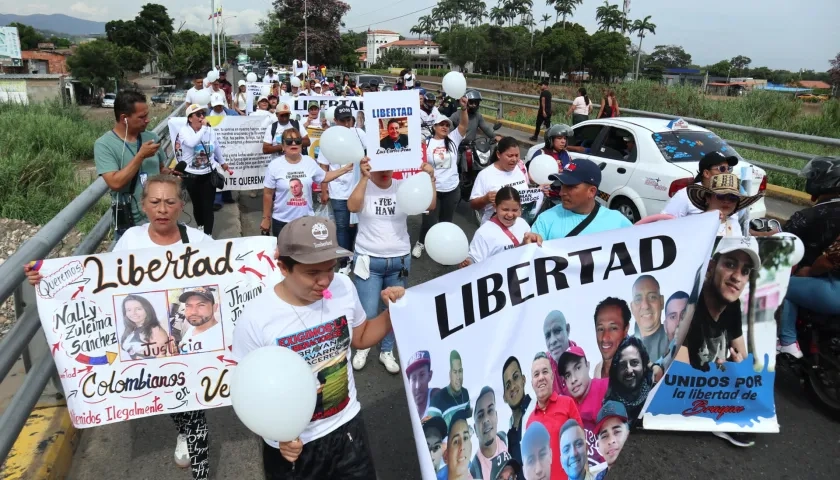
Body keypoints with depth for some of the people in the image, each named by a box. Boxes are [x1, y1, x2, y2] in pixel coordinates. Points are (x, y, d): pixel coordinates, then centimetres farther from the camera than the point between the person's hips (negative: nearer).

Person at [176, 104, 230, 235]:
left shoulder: (210, 130, -1)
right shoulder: (184, 131, -11)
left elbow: (217, 148, 16)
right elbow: (192, 143, -34)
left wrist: (222, 162, 28)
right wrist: (203, 128, -26)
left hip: (209, 175, 1)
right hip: (192, 176, -1)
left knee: (208, 207, -1)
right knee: (197, 205, 14)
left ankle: (208, 234, 7)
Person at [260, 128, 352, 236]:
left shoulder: (309, 162, 0)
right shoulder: (275, 165, -9)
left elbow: (324, 177, 15)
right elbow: (268, 194, -5)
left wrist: (345, 169, 8)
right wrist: (266, 218, -2)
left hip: (307, 219, 3)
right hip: (282, 221, -3)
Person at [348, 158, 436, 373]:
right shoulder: (364, 186, -6)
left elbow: (430, 205, -12)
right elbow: (352, 207, -27)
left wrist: (430, 178, -24)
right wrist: (364, 178, -34)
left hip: (399, 260, 2)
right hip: (369, 260, -2)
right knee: (368, 312, 2)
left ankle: (387, 351, 33)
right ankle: (362, 348, 31)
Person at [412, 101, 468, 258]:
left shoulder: (453, 139, 1)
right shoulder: (426, 143, -3)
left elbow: (464, 125, -13)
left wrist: (463, 107, -28)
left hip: (452, 189, 2)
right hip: (432, 189, -2)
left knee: (446, 221, 15)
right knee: (429, 221, 2)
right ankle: (421, 242, 30)